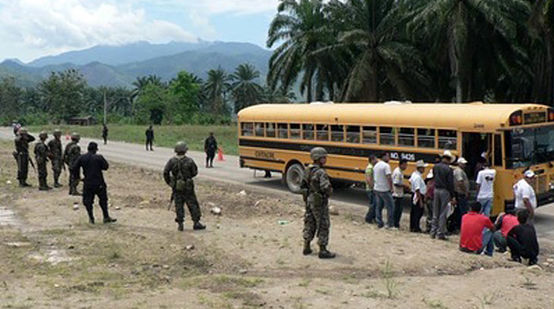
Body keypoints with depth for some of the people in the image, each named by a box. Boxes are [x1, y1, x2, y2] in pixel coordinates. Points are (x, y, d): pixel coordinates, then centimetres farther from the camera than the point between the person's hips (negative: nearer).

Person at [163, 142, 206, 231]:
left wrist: (169, 182, 4)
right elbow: (195, 172, -3)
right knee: (192, 204, 6)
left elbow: (165, 172, -9)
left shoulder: (172, 161, -6)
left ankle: (180, 224, 9)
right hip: (187, 186, -2)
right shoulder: (189, 161, -11)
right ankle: (196, 222, 7)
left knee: (179, 205, 9)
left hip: (176, 187, 2)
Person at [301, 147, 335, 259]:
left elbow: (303, 185, 12)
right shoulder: (321, 172, -22)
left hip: (309, 200, 8)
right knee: (323, 226, 3)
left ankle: (306, 247, 26)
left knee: (309, 223, 18)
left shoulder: (307, 170, 5)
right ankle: (323, 250, 8)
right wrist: (329, 191, -9)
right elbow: (326, 188, -30)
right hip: (319, 203, -8)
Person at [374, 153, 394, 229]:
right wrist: (391, 188, -15)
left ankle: (379, 223, 14)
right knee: (390, 206, 2)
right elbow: (389, 178, -23)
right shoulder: (386, 165, -14)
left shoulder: (376, 165, 11)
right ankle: (390, 224, 3)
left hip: (376, 189, 8)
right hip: (385, 190, -8)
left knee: (378, 207, 12)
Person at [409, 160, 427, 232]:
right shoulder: (417, 177, -23)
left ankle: (412, 227, 24)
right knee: (418, 213, -3)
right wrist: (421, 201, -24)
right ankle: (416, 228, 3)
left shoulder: (414, 174, 7)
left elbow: (410, 181, 25)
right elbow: (417, 190, -26)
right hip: (418, 196, -10)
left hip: (414, 195, 10)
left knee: (413, 212, 15)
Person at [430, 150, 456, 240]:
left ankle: (433, 232, 18)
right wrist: (452, 197, -9)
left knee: (435, 213, 14)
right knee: (443, 214, 1)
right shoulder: (448, 169, -14)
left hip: (436, 190, 5)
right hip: (445, 191, -5)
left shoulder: (435, 167, 3)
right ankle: (441, 233, 4)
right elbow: (450, 184, -13)